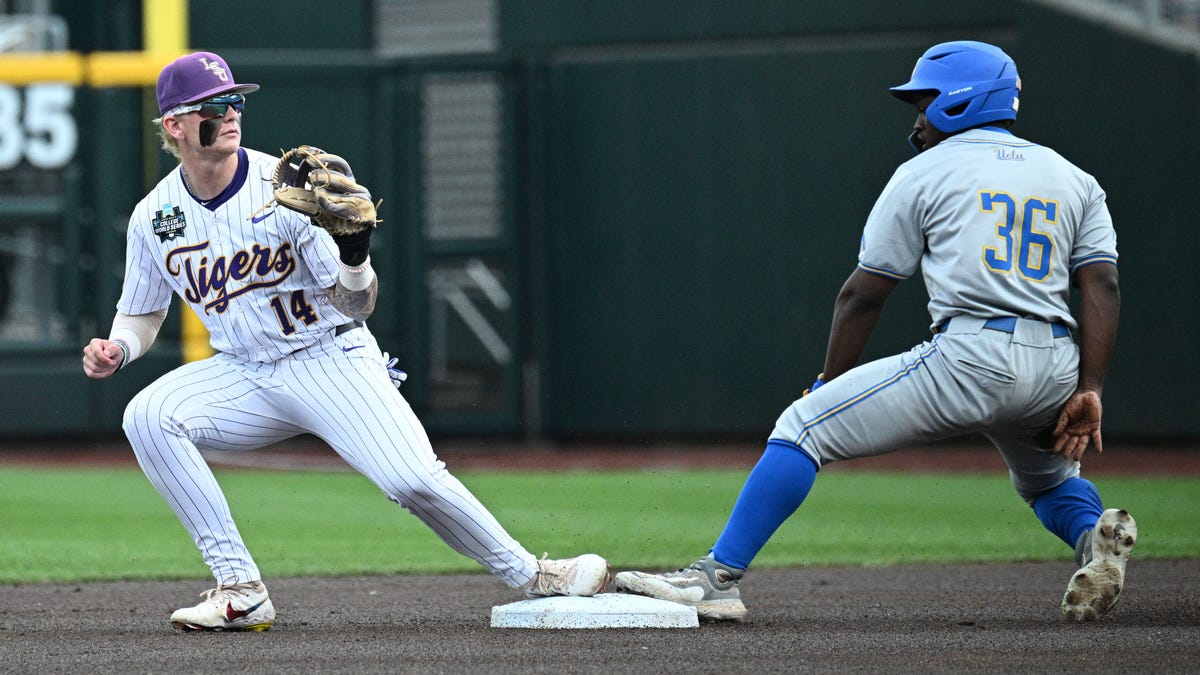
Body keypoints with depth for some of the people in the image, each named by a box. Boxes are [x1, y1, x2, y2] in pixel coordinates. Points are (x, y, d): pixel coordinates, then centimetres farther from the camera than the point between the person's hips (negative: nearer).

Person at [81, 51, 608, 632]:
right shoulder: (153, 217, -3)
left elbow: (358, 306, -12)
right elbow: (142, 315, 14)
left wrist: (354, 252, -34)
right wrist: (117, 350, -9)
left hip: (330, 360, -3)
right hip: (244, 376, 4)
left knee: (411, 477, -23)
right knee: (147, 416, -22)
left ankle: (530, 575, 0)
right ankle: (240, 591, -17)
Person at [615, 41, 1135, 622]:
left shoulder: (924, 174, 10)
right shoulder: (1075, 181, 20)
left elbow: (862, 296, 10)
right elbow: (1102, 286, 6)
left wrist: (829, 385, 20)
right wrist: (1089, 392, 1)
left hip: (966, 359, -5)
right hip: (1054, 371, 5)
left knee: (802, 428, 1)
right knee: (1049, 479, 34)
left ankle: (718, 576, -8)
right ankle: (1094, 535, -2)